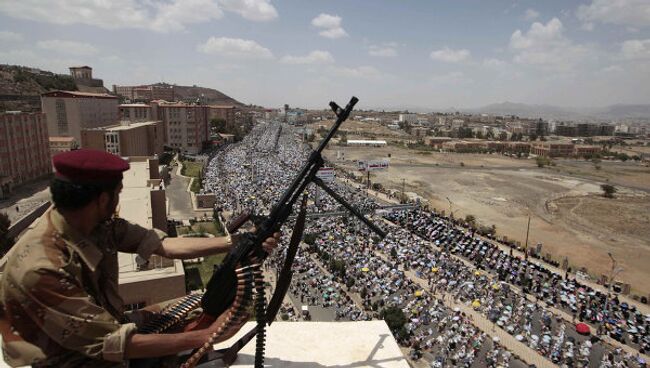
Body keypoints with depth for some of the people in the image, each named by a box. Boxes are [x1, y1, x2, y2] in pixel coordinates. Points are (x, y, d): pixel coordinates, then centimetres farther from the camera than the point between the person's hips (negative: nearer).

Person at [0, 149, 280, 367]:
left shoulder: (99, 226, -11)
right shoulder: (43, 267, -32)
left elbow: (165, 245, -12)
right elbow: (111, 343, -30)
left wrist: (238, 242, -18)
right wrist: (206, 336, -30)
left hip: (102, 328, 6)